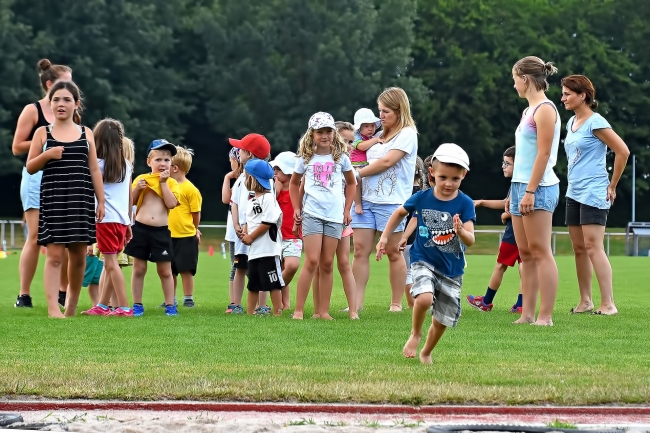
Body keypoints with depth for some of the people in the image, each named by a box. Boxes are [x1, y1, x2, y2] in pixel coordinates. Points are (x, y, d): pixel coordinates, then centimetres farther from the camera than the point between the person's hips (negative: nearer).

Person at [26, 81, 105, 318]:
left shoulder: (86, 133, 9)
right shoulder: (43, 133, 4)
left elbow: (94, 170, 9)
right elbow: (30, 168, 3)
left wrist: (101, 201, 4)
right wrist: (47, 155, -15)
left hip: (81, 199, 2)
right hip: (53, 199, -2)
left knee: (79, 256, 7)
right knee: (55, 254, -10)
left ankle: (71, 307, 21)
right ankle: (53, 307, -15)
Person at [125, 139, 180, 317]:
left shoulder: (172, 183, 4)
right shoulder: (141, 179, 6)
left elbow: (171, 203, -12)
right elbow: (129, 202, 7)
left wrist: (163, 182, -11)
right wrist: (137, 189, -10)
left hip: (161, 231, -1)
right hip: (140, 229, 1)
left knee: (165, 271, 4)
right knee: (139, 269, 5)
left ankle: (170, 305, 11)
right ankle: (137, 305, 13)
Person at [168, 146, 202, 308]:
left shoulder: (190, 189, -10)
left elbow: (196, 213, -4)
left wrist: (194, 230, 6)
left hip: (186, 237, -6)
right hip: (168, 236, 6)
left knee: (186, 270, 1)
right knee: (169, 270, 11)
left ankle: (188, 299, 9)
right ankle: (171, 300, 20)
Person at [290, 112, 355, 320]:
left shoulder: (340, 157, 6)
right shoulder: (306, 158, 4)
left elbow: (351, 183, 18)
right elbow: (294, 183, 18)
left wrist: (347, 209, 11)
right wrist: (296, 208, 9)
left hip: (335, 216, 2)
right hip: (312, 214, -2)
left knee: (327, 264, 3)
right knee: (312, 261, -11)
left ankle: (323, 310, 6)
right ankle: (298, 309, -8)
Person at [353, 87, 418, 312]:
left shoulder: (407, 134, -3)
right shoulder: (380, 135, 19)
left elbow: (387, 161, -12)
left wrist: (357, 174, -5)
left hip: (391, 201, -6)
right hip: (366, 198, 6)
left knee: (393, 251, 1)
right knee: (360, 249, -3)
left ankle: (396, 303, 8)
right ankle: (357, 303, -4)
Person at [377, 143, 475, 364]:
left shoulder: (465, 204, -12)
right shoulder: (422, 198, -7)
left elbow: (470, 240, -19)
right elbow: (400, 213, 13)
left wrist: (461, 232, -40)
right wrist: (384, 237, 9)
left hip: (452, 269, 1)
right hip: (424, 261, -1)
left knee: (442, 320, 9)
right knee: (425, 298, -30)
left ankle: (426, 353, 37)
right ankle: (415, 334, -1)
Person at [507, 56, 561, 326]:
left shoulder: (544, 109, -11)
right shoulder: (529, 111, 18)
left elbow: (543, 154, -17)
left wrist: (530, 191, -20)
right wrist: (514, 191, 19)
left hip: (538, 188, -10)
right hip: (521, 187, 10)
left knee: (540, 252, -9)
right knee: (526, 254, 8)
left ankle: (545, 316, -9)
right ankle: (527, 314, 9)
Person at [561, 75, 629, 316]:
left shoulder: (595, 122, -11)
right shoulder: (571, 123, 13)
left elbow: (622, 152, -14)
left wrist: (612, 186, -8)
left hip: (593, 194, -9)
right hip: (574, 193, 9)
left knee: (592, 247, -13)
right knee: (578, 248, 8)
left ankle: (608, 304, -14)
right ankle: (585, 301, 13)